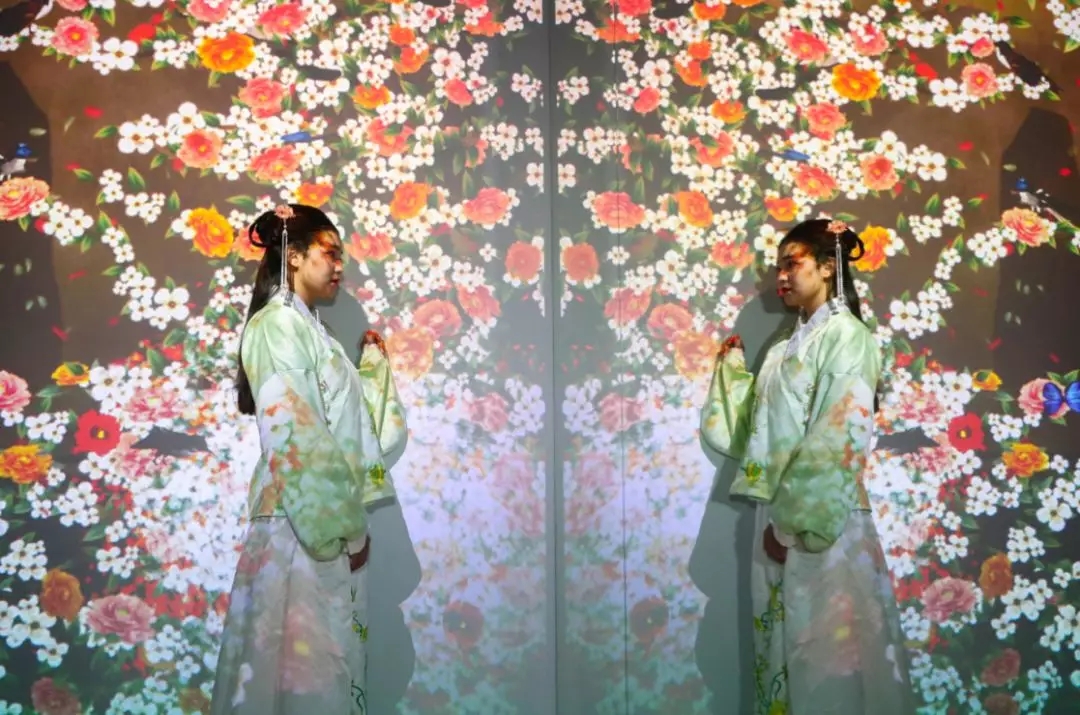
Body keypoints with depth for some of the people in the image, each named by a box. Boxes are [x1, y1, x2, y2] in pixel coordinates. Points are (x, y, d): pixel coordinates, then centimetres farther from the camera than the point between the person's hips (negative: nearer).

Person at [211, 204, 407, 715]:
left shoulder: (307, 329, 18)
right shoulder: (278, 324, -10)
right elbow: (295, 438, -18)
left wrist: (373, 362, 21)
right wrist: (343, 528, -17)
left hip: (330, 526, 9)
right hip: (306, 529, -9)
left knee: (329, 663, 12)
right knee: (307, 666, -2)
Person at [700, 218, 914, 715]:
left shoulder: (846, 336, -8)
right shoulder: (788, 347, 16)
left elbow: (839, 441, -16)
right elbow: (758, 431, 15)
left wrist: (795, 521, -19)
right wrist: (733, 367, 17)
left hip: (822, 522, -8)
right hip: (780, 515, 8)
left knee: (825, 653, 1)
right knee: (784, 646, 13)